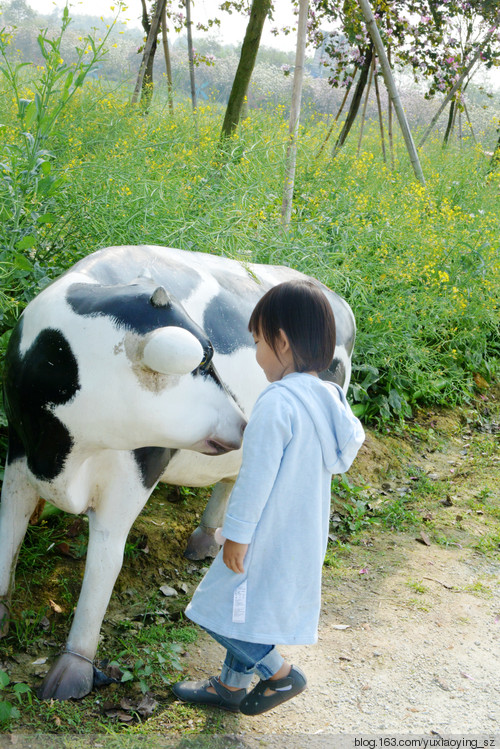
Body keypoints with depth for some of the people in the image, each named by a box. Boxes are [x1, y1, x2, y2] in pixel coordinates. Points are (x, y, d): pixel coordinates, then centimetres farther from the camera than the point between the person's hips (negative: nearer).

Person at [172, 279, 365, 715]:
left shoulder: (277, 403, -24)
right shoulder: (328, 399, 3)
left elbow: (257, 476, -22)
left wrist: (237, 535, -13)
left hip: (268, 536, -9)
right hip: (304, 537, 9)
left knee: (223, 607, 6)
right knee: (249, 609, 22)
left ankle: (279, 673, 14)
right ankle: (231, 685, 36)